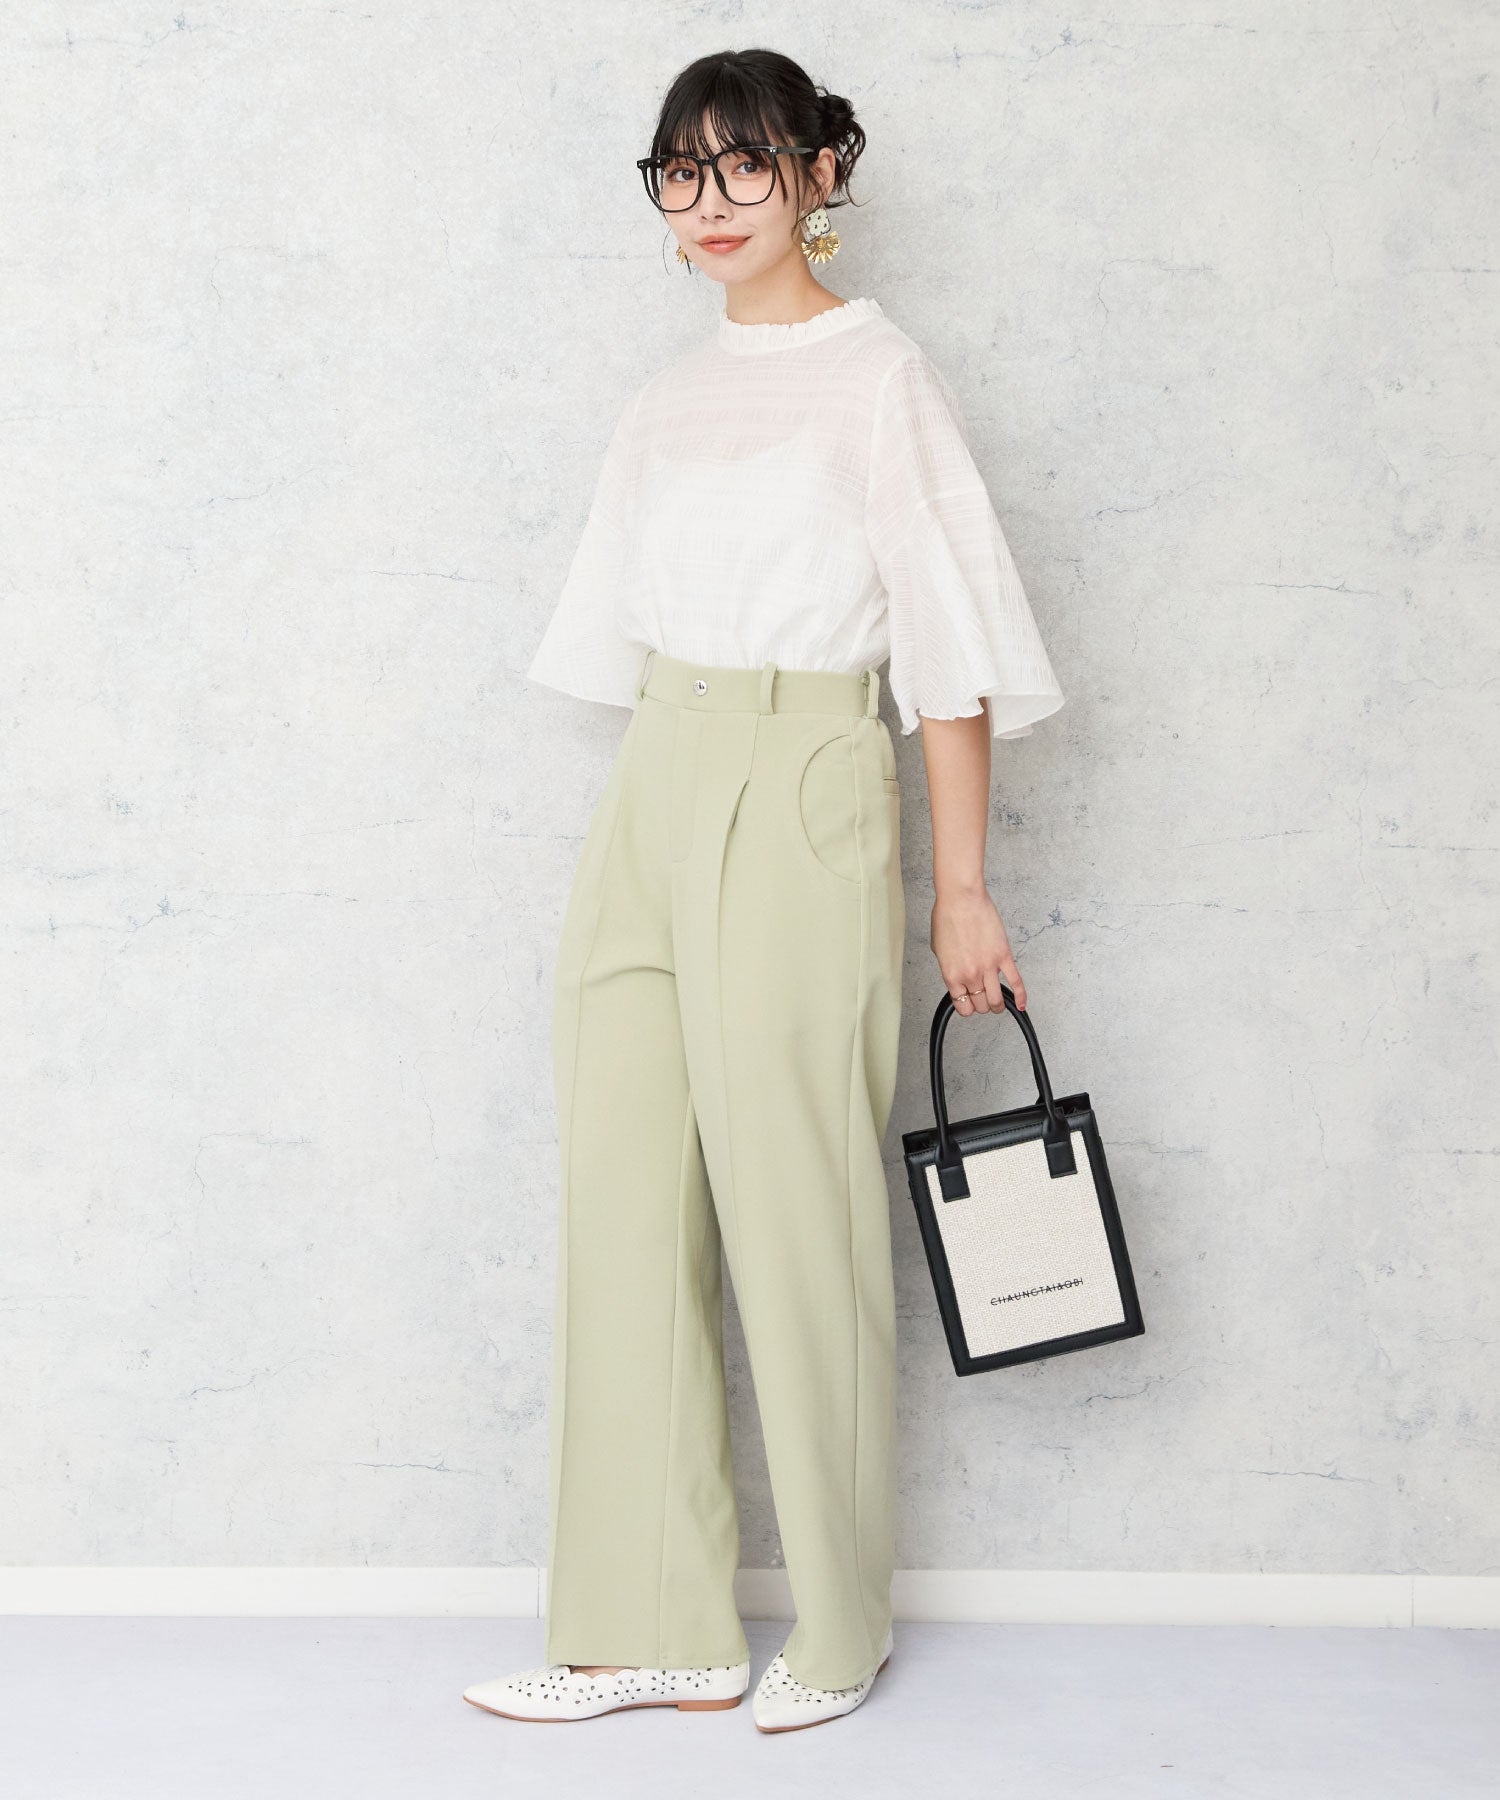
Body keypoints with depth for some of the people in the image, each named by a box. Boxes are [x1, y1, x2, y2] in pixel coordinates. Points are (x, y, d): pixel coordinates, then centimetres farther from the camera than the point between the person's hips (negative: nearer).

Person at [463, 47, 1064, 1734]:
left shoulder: (877, 375, -3)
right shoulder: (669, 398, 15)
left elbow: (949, 641, -7)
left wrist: (961, 884, -10)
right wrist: (649, 827, 16)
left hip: (800, 803, -7)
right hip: (649, 793, 7)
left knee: (794, 1213, -2)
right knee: (623, 1206, 4)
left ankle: (837, 1630, 15)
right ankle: (658, 1629, 13)